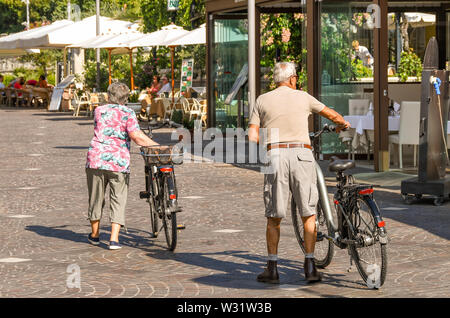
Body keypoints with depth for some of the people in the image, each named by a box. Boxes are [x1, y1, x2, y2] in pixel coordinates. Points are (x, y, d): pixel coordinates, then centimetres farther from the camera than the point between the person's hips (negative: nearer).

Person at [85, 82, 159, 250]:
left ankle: (95, 234, 31)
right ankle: (114, 239, -4)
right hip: (119, 161, -2)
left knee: (96, 198, 16)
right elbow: (135, 135, -14)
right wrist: (157, 146, -8)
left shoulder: (99, 111, 12)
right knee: (118, 200, 5)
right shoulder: (128, 113, 0)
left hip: (96, 159, 3)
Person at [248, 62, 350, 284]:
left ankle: (272, 268, 7)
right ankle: (310, 265, 2)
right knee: (309, 215, 6)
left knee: (273, 217, 7)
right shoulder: (303, 97, 11)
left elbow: (252, 136, 4)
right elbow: (331, 114, 25)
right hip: (301, 154, -1)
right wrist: (343, 124, 47)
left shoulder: (262, 100, 11)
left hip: (275, 156, 1)